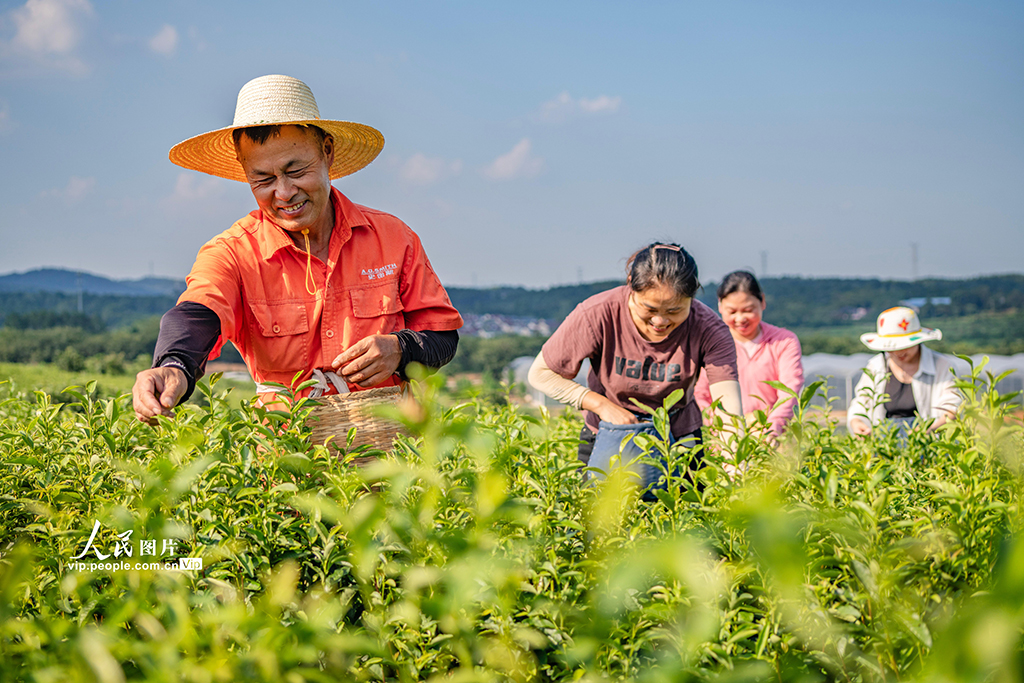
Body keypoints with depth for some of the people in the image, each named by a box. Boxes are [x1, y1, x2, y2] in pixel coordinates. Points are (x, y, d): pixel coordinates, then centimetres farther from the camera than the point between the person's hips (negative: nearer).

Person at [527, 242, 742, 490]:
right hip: (607, 440, -1)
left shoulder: (709, 329, -22)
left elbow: (729, 405, -33)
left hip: (679, 440, 1)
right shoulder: (597, 315, -24)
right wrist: (602, 405, -23)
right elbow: (540, 373, -13)